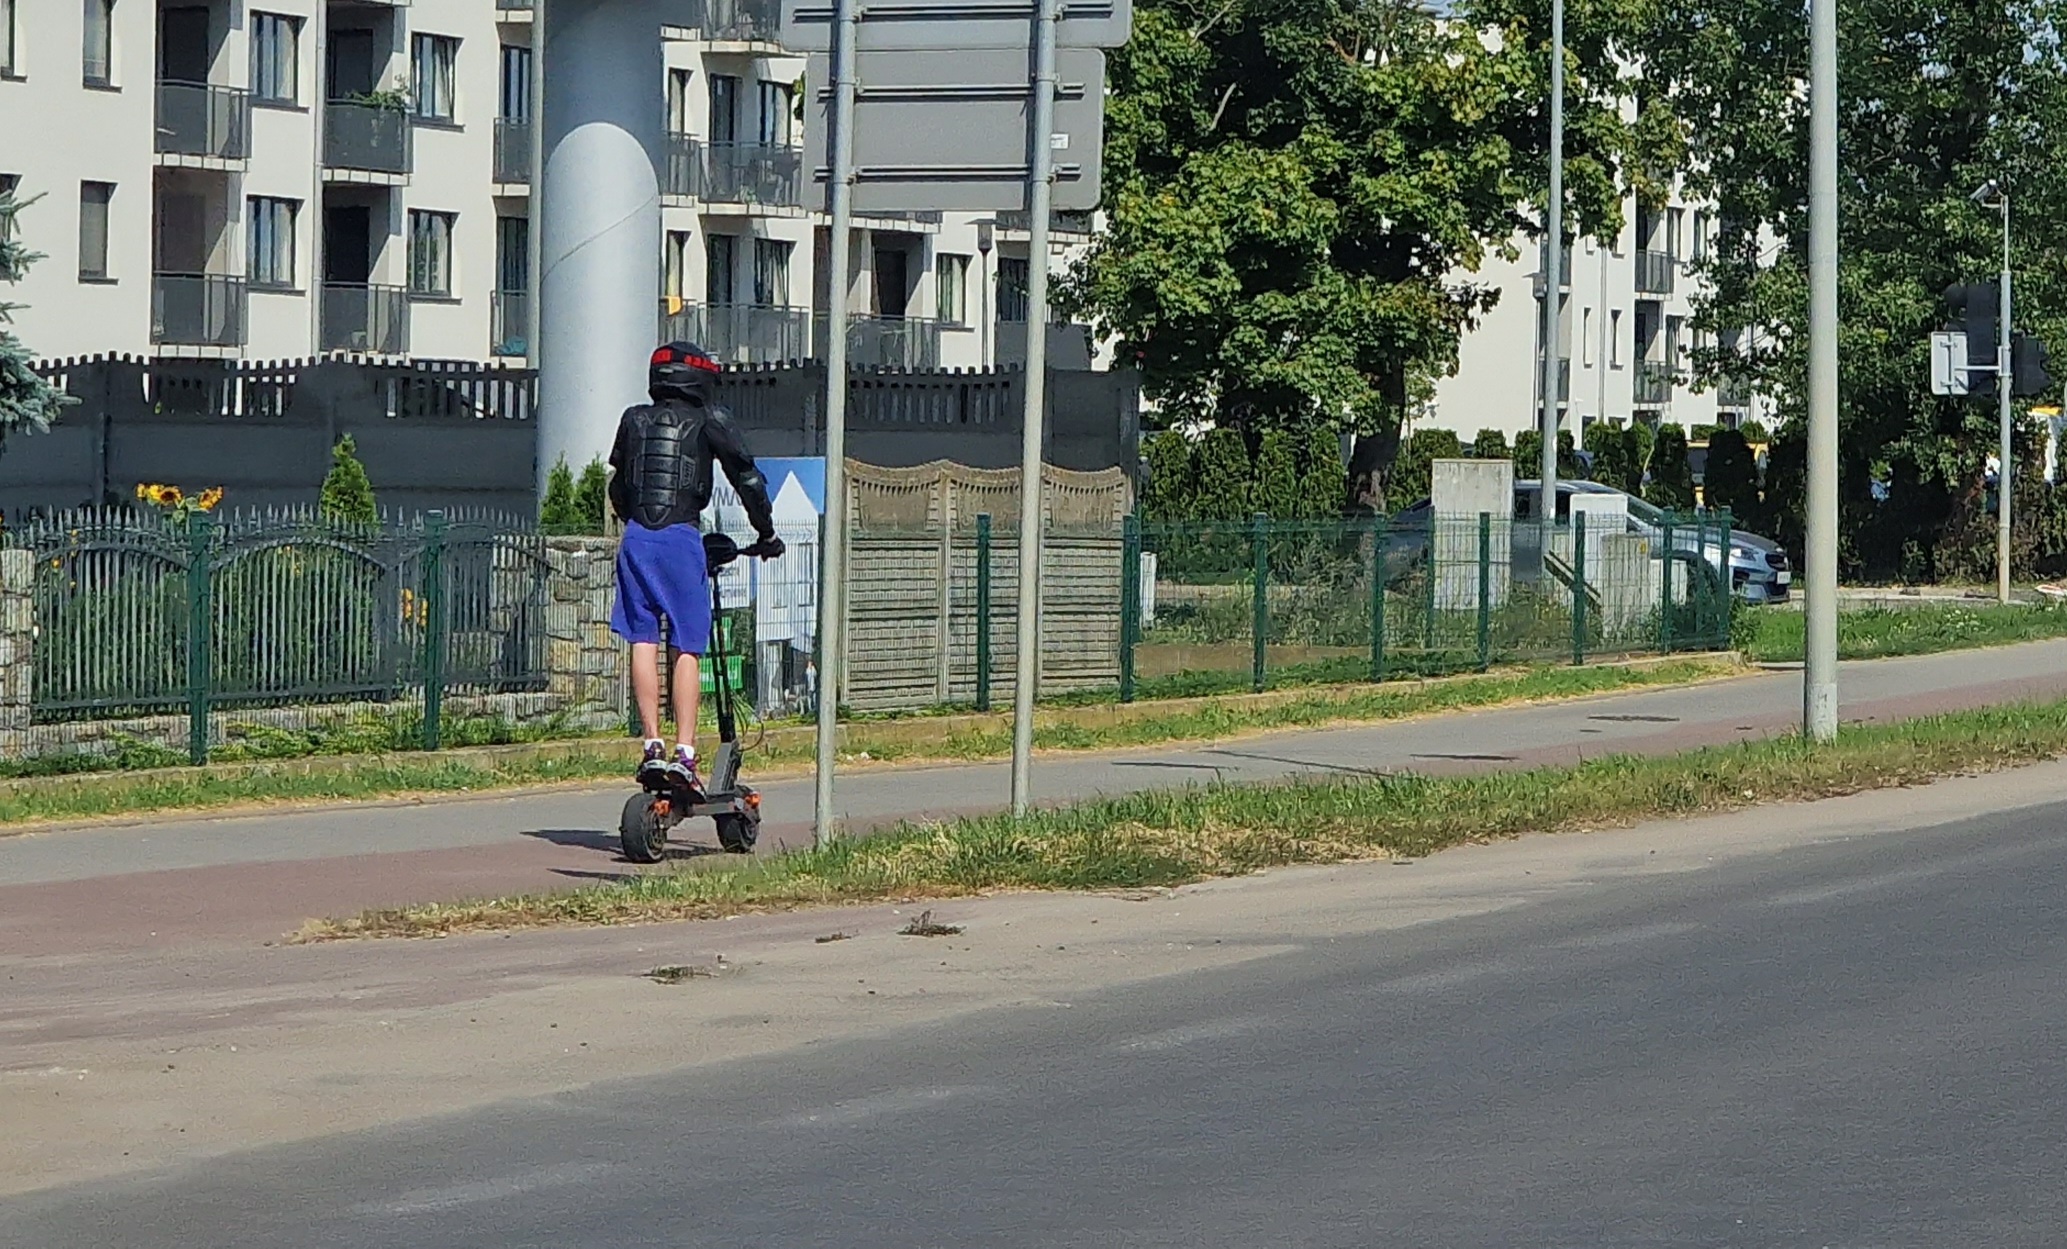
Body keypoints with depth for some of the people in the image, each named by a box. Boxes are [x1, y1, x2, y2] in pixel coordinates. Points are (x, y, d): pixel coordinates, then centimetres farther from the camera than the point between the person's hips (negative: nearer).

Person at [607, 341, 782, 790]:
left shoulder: (634, 420, 17)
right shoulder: (708, 420, 6)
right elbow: (748, 479, 6)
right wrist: (767, 534, 17)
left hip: (636, 538, 3)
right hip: (681, 539, -3)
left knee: (643, 643, 5)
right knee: (685, 650, 0)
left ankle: (652, 745, -3)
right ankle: (684, 753, -8)